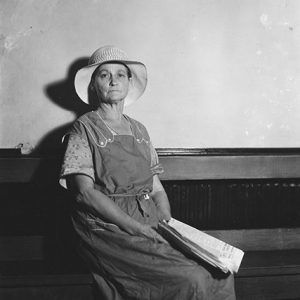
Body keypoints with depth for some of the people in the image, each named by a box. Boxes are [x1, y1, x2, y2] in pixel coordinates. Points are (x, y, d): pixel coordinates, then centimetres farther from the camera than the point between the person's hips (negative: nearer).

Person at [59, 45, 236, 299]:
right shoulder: (84, 130, 0)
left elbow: (156, 187, 15)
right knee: (192, 279, -22)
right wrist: (136, 227, -18)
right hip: (109, 227, -5)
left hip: (151, 223, 6)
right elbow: (85, 191, -10)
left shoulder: (139, 130, 17)